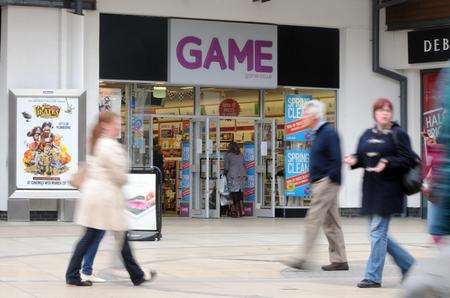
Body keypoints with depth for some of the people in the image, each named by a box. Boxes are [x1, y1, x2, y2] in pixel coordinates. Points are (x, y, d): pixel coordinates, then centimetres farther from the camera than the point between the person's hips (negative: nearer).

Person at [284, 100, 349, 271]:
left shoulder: (329, 133, -13)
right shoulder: (319, 133, 17)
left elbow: (336, 160, -19)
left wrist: (329, 180, -18)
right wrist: (314, 182, 17)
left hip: (326, 184, -10)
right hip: (320, 184, 10)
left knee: (313, 220, -9)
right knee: (331, 223, 11)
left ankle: (302, 259, -8)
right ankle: (339, 260, 14)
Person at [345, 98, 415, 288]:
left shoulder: (398, 135, -4)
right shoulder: (367, 135, 15)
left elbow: (407, 159, -9)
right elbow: (361, 157, 21)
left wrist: (387, 162, -22)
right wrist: (354, 160, 0)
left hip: (388, 189, -7)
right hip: (370, 188, 7)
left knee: (378, 231, -7)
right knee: (380, 233, 11)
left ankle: (373, 276, -1)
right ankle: (408, 264, 26)